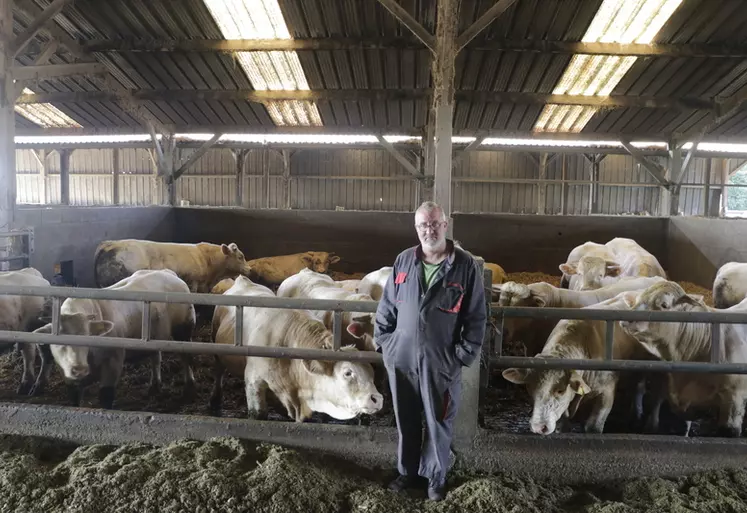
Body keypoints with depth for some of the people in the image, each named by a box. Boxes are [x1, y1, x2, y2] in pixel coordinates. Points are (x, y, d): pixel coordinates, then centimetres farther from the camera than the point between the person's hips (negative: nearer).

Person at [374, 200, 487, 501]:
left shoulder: (465, 265, -7)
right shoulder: (403, 261, 3)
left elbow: (477, 315, -4)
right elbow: (387, 305, 10)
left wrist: (466, 353, -7)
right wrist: (382, 340, 6)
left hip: (442, 361, -3)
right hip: (401, 357, 3)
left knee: (438, 422, 11)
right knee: (405, 420, 17)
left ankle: (436, 477, 32)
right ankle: (407, 471, 37)